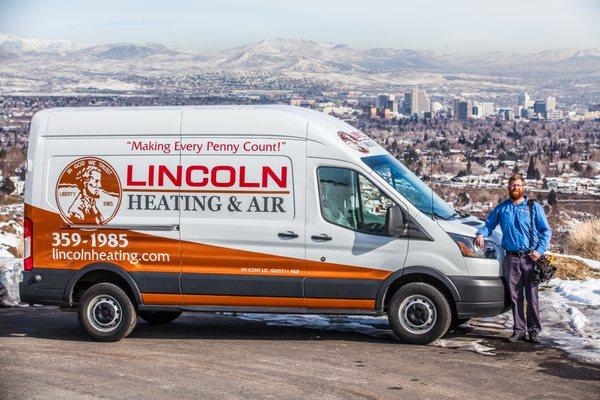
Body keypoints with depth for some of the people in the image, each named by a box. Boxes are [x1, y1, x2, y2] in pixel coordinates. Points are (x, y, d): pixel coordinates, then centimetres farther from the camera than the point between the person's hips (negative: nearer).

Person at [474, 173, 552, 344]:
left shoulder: (534, 207, 5)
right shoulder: (501, 208, 11)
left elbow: (546, 231, 5)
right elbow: (489, 225, 16)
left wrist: (540, 250, -8)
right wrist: (481, 234, -6)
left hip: (530, 258, -2)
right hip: (511, 258, 2)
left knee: (532, 297, -2)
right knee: (515, 297, 5)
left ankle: (534, 331, 7)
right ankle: (519, 330, 13)